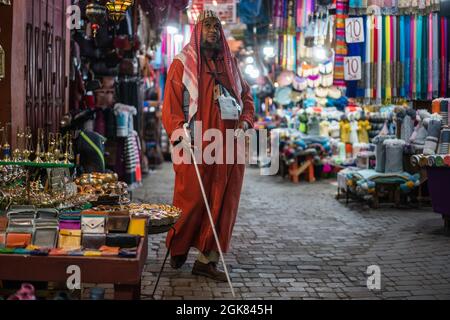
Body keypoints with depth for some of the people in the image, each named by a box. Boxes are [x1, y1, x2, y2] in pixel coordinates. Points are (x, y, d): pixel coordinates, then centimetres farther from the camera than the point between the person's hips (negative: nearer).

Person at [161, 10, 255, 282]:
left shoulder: (230, 64, 16)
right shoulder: (182, 64, 3)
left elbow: (247, 97, 20)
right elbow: (171, 103, -4)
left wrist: (244, 122, 0)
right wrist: (181, 135, -17)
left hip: (228, 146, 4)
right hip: (196, 146, -4)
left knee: (222, 202, 1)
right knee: (191, 200, -2)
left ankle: (207, 259, 8)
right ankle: (178, 249, 21)